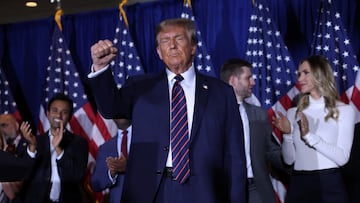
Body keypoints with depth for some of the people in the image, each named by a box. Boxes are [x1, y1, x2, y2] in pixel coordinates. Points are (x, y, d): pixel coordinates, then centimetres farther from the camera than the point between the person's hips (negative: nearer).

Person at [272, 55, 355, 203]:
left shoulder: (343, 110, -2)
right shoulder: (293, 113, 8)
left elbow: (342, 157, -11)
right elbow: (289, 159, 8)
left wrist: (309, 135, -17)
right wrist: (287, 134, -9)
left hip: (329, 186, -3)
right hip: (299, 185, 3)